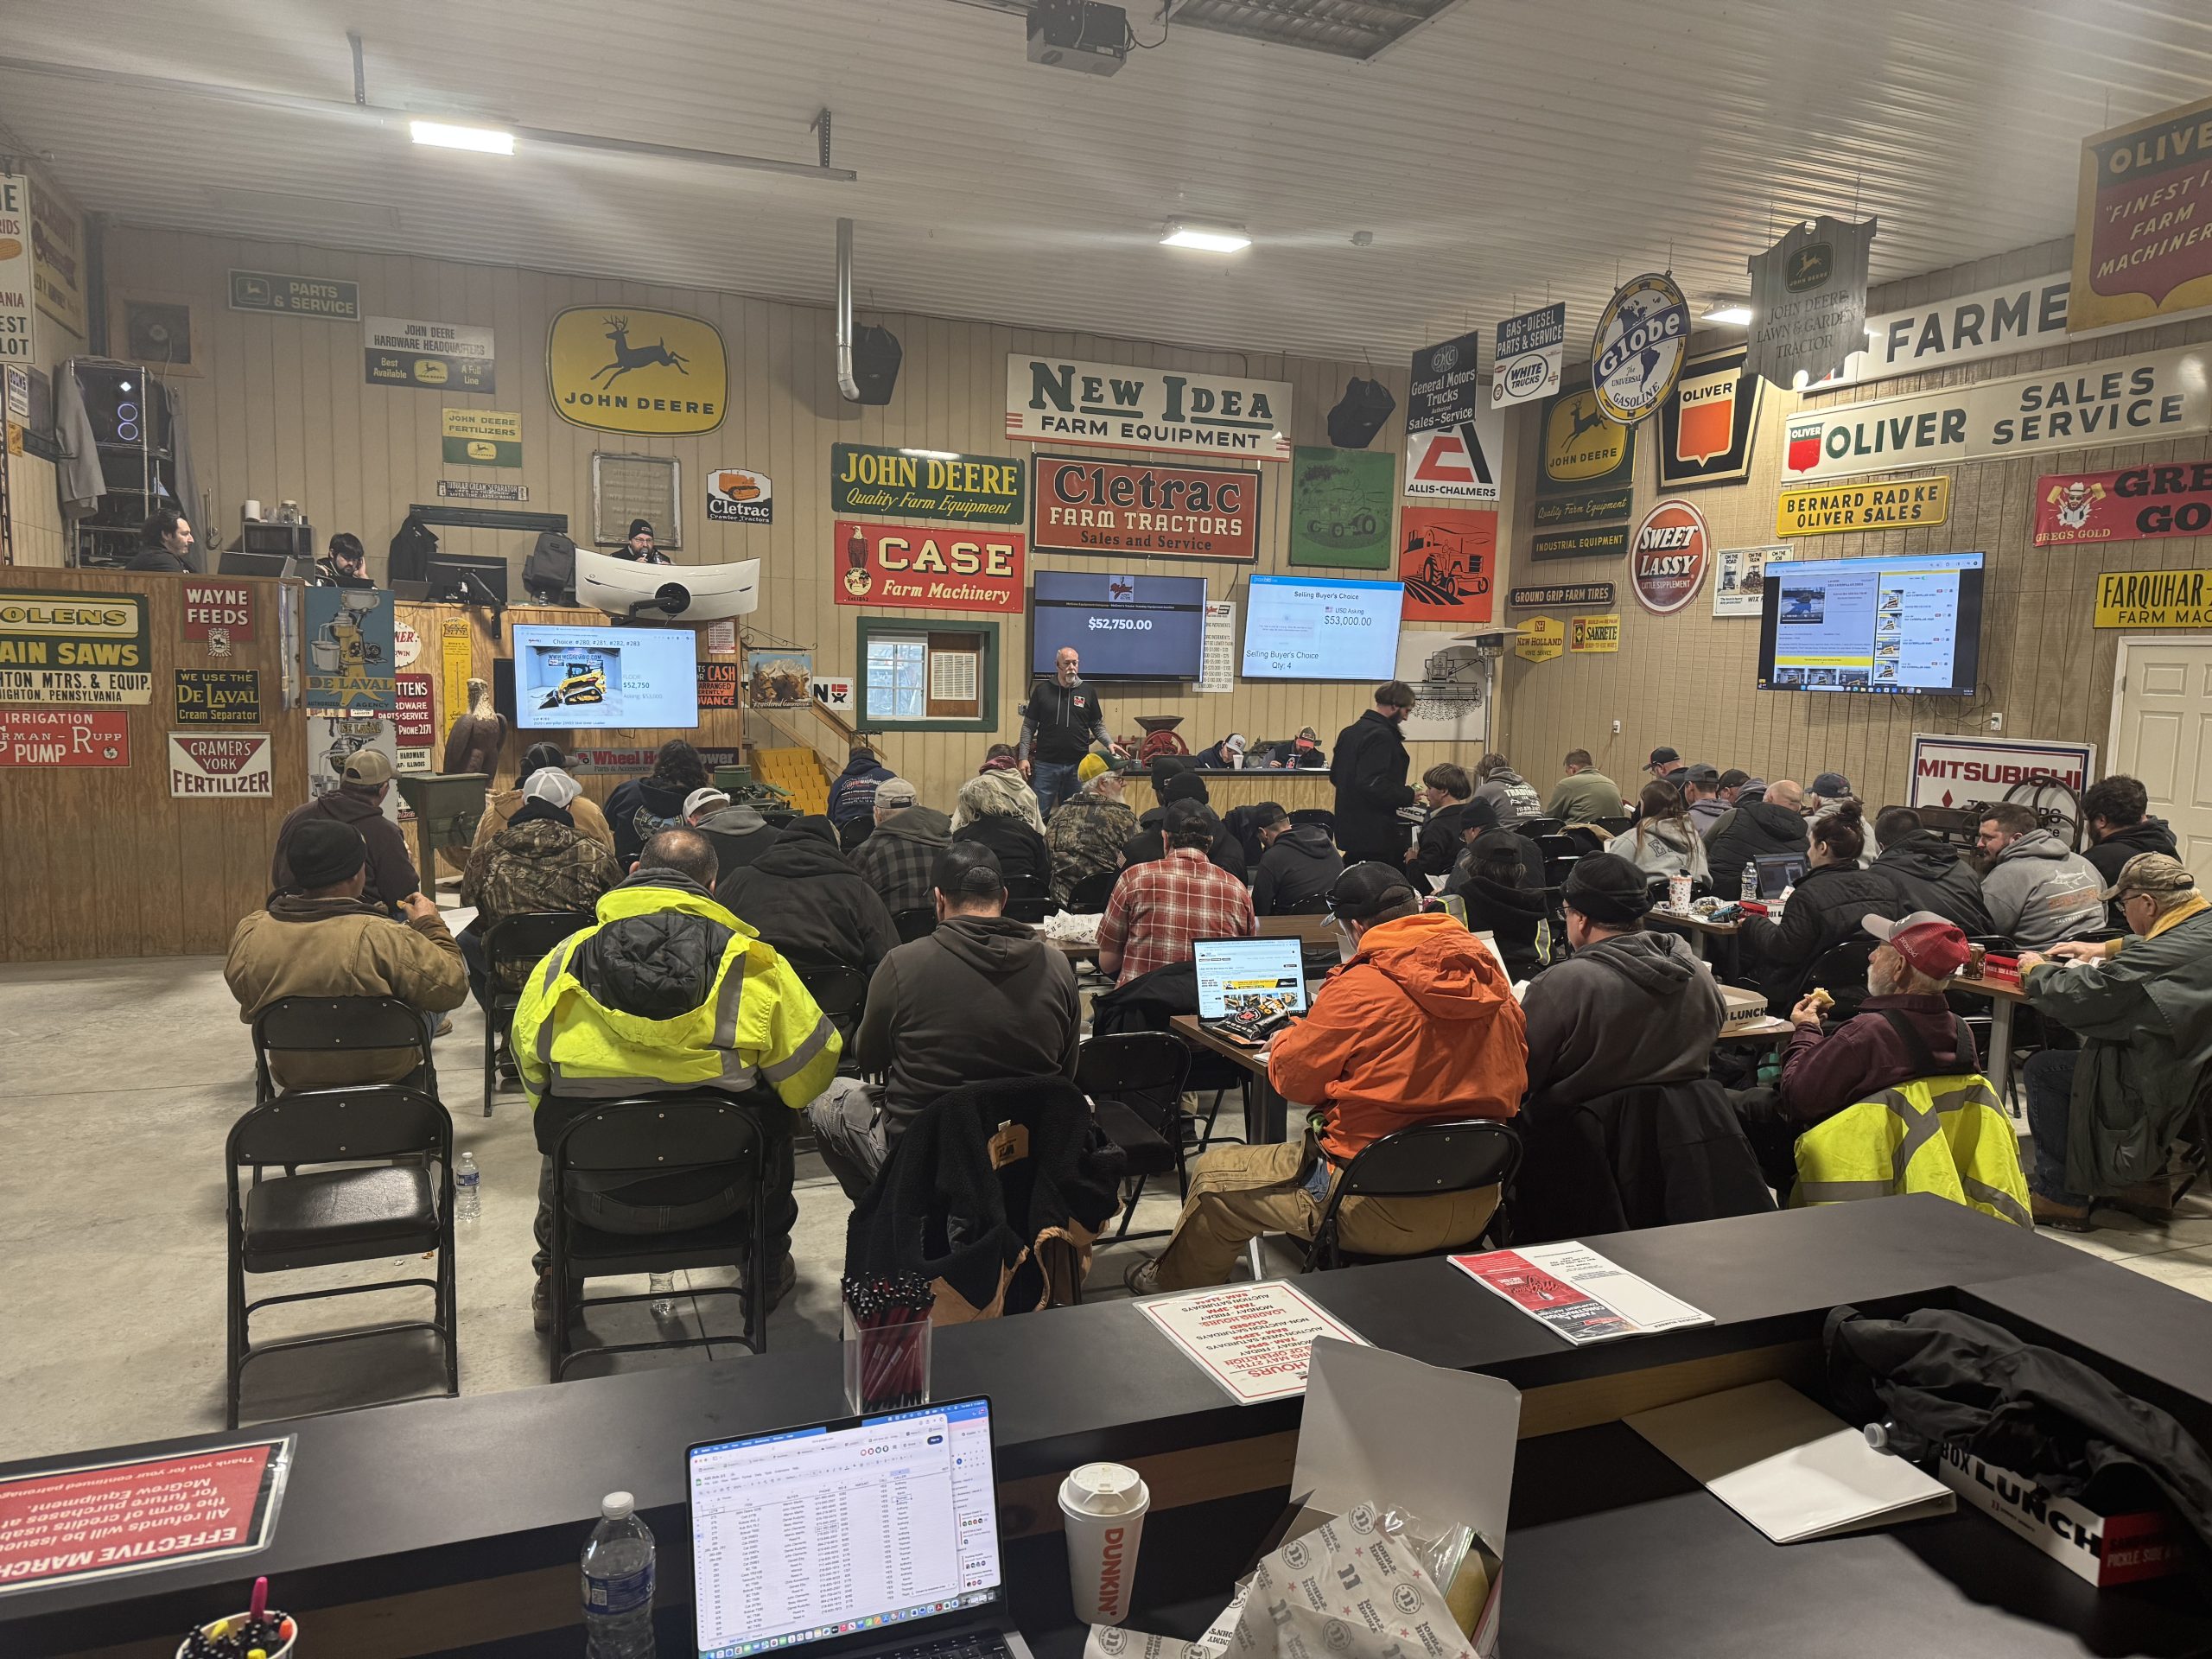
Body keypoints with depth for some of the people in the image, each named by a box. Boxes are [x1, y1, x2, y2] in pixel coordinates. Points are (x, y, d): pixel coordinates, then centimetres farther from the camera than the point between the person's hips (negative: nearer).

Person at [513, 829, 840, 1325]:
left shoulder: (564, 958, -2)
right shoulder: (751, 963, -8)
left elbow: (533, 1075, 9)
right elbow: (810, 1070, -5)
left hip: (596, 1200, 2)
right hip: (713, 1197, -2)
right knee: (773, 1117, 31)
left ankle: (552, 1288, 49)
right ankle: (770, 1272, 44)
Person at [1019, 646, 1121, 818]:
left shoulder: (1087, 691, 7)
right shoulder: (1042, 690, 3)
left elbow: (1098, 726, 12)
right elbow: (1028, 726, 5)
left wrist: (1109, 743, -7)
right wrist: (1024, 757, -3)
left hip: (1078, 765, 1)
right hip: (1046, 764, -1)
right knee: (1038, 815, -1)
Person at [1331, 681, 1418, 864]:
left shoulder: (1349, 732, 11)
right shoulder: (1380, 736, -17)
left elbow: (1334, 776, 19)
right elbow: (1374, 785, -26)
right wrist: (1408, 795, -12)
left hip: (1349, 827, 10)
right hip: (1376, 834, -10)